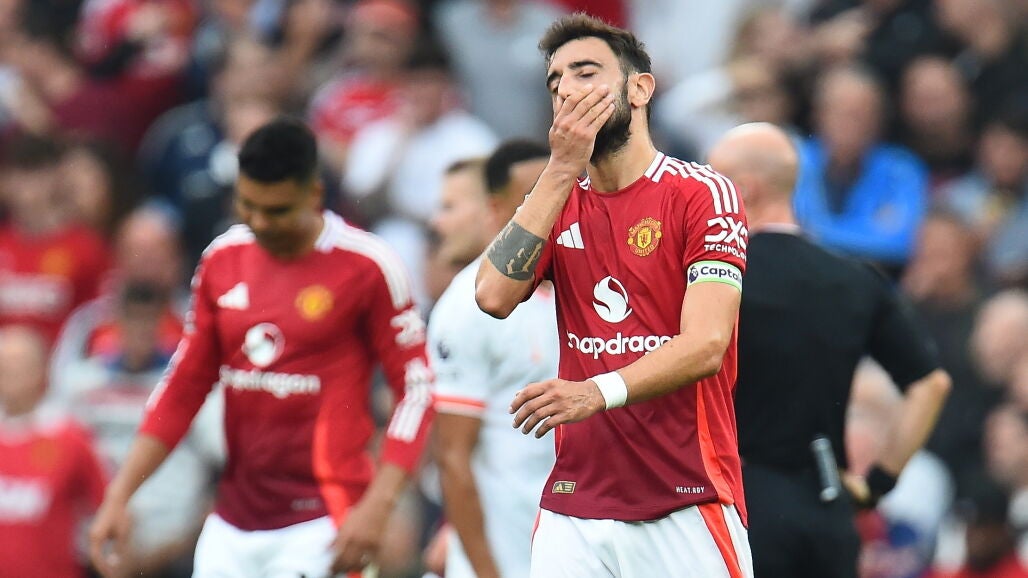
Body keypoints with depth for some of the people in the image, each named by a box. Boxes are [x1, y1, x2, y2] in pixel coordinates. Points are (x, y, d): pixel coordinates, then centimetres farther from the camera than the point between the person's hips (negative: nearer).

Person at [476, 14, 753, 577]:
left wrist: (600, 392, -31)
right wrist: (562, 171, -7)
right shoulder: (559, 202, 14)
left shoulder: (702, 193, -3)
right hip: (574, 504, 4)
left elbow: (706, 344, -15)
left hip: (686, 506, -4)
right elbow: (494, 296, -4)